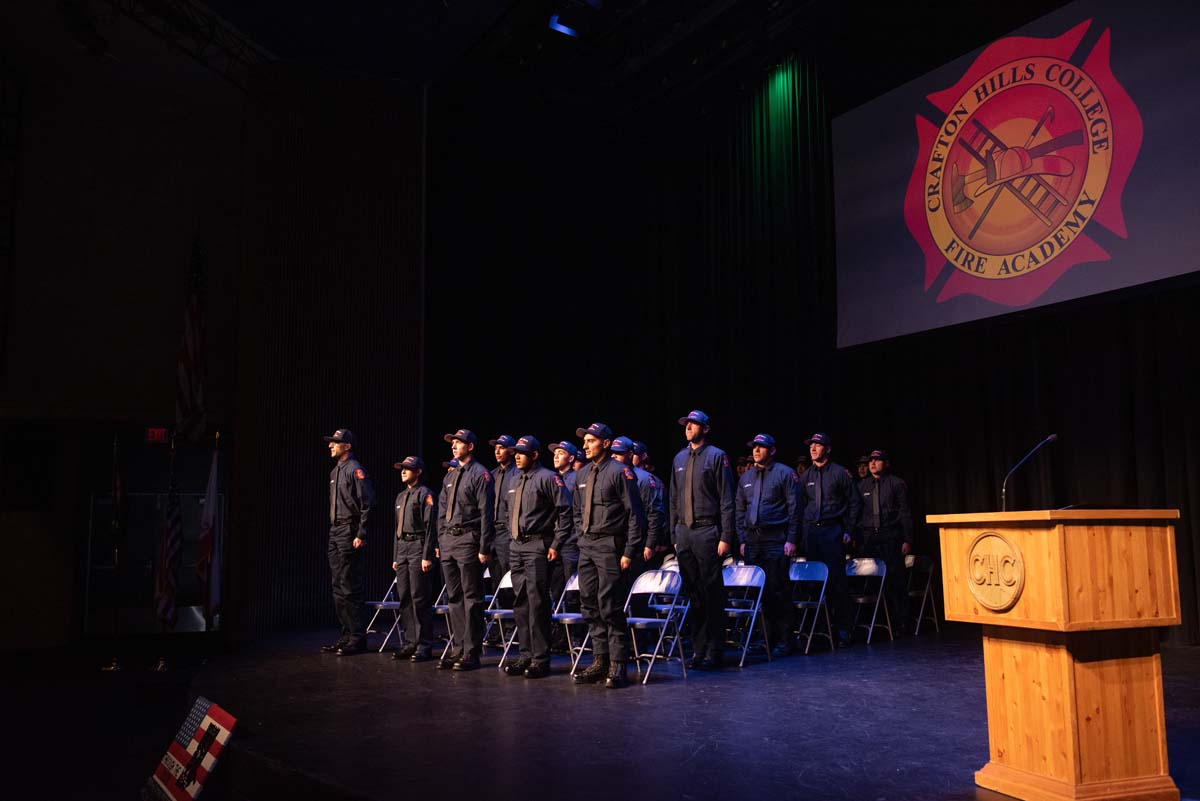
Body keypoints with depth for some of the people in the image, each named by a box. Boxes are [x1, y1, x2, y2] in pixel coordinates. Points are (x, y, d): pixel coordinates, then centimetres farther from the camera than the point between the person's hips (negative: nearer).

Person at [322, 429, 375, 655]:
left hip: (350, 533, -9)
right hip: (335, 533, 9)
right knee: (338, 588, 11)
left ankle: (357, 638, -1)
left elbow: (367, 503, -15)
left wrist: (361, 535, -18)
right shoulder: (335, 472, 18)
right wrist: (333, 531, 16)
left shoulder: (355, 470, -10)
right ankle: (347, 635, 19)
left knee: (350, 588, -8)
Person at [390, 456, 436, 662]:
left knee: (419, 597, -7)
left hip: (418, 546, -8)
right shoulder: (401, 496, 19)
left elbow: (430, 526, -12)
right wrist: (395, 557, 19)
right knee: (404, 598, 7)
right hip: (402, 548, 8)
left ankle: (424, 645, -2)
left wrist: (427, 556, -17)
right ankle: (412, 642, 15)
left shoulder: (425, 494, -6)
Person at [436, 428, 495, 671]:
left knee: (471, 598, -3)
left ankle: (471, 653, 1)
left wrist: (484, 549, -15)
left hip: (468, 541, -8)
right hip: (448, 542, 8)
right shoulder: (450, 476, 17)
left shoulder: (481, 475, -7)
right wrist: (440, 541, 13)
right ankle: (457, 649, 19)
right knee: (454, 597, 11)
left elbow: (486, 514, -11)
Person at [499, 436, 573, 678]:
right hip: (516, 547, 8)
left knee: (537, 602, -8)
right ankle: (526, 655, 19)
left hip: (537, 547, -8)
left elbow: (564, 511, -11)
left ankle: (540, 659, -2)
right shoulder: (515, 481, 17)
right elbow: (506, 509, 31)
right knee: (520, 602, 10)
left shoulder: (548, 478, -7)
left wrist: (556, 544, -14)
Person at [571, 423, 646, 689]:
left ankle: (617, 666, 0)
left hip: (610, 546, -7)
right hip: (587, 547, 8)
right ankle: (600, 661, 18)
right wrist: (582, 535, 13)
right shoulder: (582, 474, 13)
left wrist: (629, 552, -15)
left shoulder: (620, 472, -9)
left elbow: (635, 514, -11)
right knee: (590, 606, 9)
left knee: (610, 607, -8)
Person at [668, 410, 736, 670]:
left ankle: (714, 652, 4)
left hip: (707, 532, -6)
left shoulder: (717, 456, -2)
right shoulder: (679, 459, 15)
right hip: (684, 532, 6)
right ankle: (698, 649, 17)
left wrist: (726, 537, -12)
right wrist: (674, 535, 14)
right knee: (692, 592, 9)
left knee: (712, 592, -3)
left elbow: (726, 500, -6)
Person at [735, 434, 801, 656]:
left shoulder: (785, 473, 0)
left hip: (776, 541, -5)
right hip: (752, 542, 5)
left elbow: (794, 508, -4)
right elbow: (740, 511, 18)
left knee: (778, 590, -5)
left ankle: (783, 641, 1)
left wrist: (791, 540, -10)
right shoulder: (746, 477, 17)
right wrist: (742, 540, 10)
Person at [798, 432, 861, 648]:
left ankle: (842, 630, 2)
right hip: (810, 531, 4)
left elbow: (854, 502, 4)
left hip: (833, 531, -4)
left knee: (837, 580, -4)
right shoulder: (805, 476, 13)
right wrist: (802, 530, 8)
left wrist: (848, 530, -1)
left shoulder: (840, 473, 2)